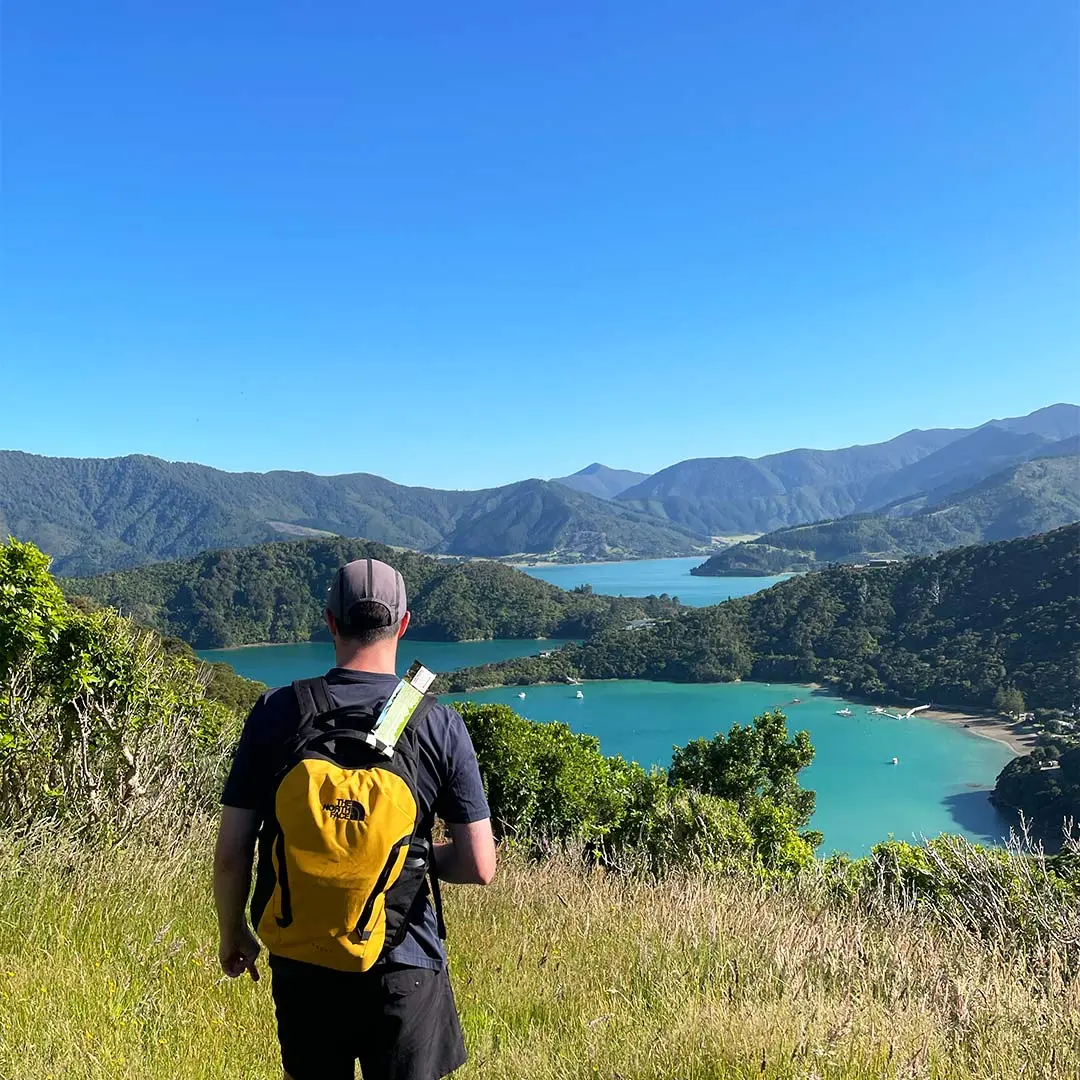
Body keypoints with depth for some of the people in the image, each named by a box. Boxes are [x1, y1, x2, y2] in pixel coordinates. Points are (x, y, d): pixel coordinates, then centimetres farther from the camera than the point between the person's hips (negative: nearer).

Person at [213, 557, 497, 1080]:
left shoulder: (276, 712, -10)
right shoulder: (439, 724, -12)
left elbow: (231, 853, -6)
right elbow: (479, 867, -11)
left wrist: (233, 933, 12)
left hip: (301, 960, 2)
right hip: (404, 963, -2)